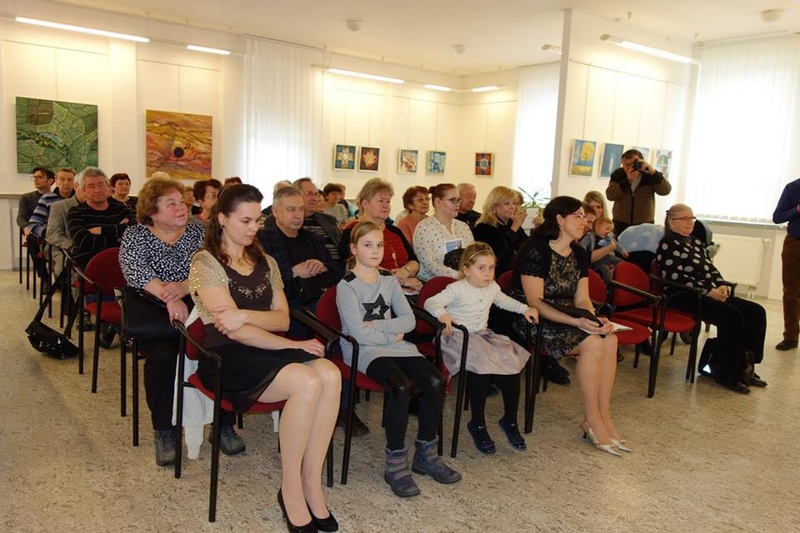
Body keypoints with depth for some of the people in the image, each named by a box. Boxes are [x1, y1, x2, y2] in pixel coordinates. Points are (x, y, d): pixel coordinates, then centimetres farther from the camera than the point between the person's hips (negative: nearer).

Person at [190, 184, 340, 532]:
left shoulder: (265, 263, 16)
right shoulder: (206, 262, -4)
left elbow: (282, 319, 7)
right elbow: (235, 332, -13)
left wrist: (246, 314, -14)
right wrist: (293, 346, -13)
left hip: (266, 351, 6)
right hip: (227, 359, -6)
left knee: (330, 374, -26)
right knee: (307, 382, -32)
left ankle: (312, 484, -17)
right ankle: (291, 490, -14)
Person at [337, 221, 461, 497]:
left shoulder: (389, 280, 13)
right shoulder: (346, 285, -5)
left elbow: (409, 320, 3)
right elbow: (359, 333, -14)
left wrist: (378, 324, -11)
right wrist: (394, 335, -5)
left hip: (395, 345, 6)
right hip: (362, 350, -6)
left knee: (436, 382, -18)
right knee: (401, 387, -33)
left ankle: (425, 454, 0)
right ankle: (396, 462, -14)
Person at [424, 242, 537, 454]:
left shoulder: (492, 288, 9)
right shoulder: (457, 289, -13)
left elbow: (503, 301, 30)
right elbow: (431, 302, -24)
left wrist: (524, 309, 18)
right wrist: (442, 314, -44)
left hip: (484, 336, 7)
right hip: (459, 338, -7)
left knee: (512, 366, -13)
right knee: (481, 370, -31)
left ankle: (510, 421, 9)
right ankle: (477, 424, -9)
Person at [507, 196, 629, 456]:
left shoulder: (579, 254, 9)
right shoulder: (535, 250, -16)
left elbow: (582, 300, 8)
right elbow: (535, 302, -21)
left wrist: (596, 320, -14)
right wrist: (577, 322, -28)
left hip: (564, 317, 8)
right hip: (531, 319, -8)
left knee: (609, 339, -17)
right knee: (591, 343, -26)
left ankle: (604, 417, -8)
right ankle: (592, 420, -11)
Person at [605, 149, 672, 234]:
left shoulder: (649, 175, -3)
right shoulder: (618, 174, 0)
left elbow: (666, 190, -16)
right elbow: (610, 195, -14)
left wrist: (653, 172, -28)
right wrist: (628, 180, -23)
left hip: (644, 224, -1)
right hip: (620, 223, 1)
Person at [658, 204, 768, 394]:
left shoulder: (696, 242, 21)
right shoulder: (668, 244, -5)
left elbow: (711, 269, 18)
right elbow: (677, 277, -15)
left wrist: (722, 286, -3)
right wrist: (708, 291, -17)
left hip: (710, 293, 9)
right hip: (683, 296, -9)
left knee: (756, 312, -5)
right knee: (731, 315, -28)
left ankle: (743, 367, 1)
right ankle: (727, 372, -16)